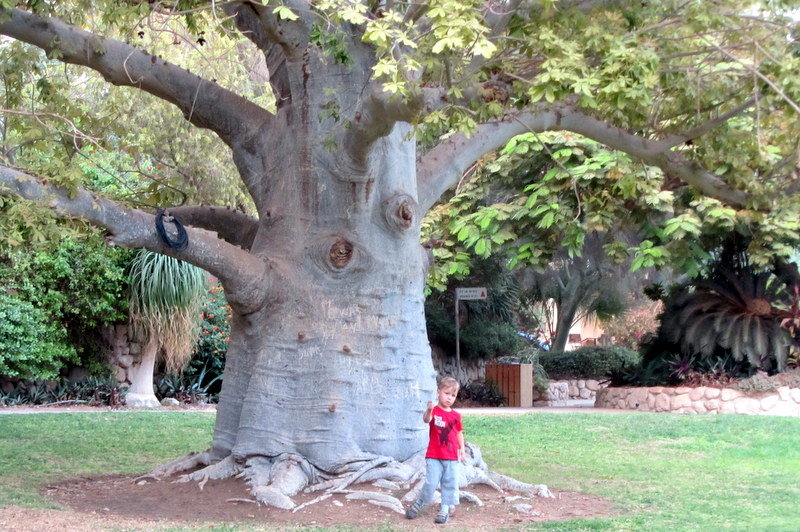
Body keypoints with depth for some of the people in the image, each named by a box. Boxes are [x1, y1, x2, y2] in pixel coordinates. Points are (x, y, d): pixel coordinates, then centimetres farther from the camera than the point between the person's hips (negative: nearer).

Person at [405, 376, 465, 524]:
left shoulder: (456, 416, 7)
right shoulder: (434, 411, -6)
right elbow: (426, 420, -28)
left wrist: (462, 448, 6)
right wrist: (428, 411, -50)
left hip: (451, 458, 4)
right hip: (434, 456, -4)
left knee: (450, 484, 5)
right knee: (431, 483, -6)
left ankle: (445, 509, 16)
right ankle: (419, 504, 15)